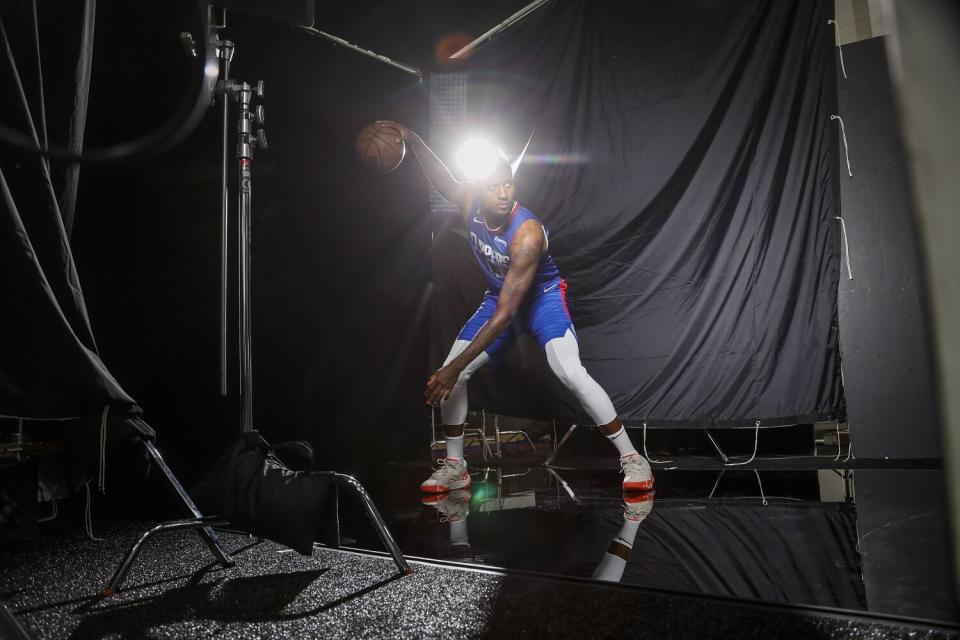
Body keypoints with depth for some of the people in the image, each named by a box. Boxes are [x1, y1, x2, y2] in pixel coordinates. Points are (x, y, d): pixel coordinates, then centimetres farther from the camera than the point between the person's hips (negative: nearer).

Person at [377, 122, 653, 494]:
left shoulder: (527, 234, -36)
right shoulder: (470, 202, -19)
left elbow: (504, 315, -36)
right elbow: (443, 180, 10)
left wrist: (456, 366, -37)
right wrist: (413, 142, -3)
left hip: (543, 296, -6)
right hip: (499, 295, 6)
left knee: (571, 374, -28)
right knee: (450, 377, -3)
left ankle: (631, 458, -11)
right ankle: (454, 467, 14)